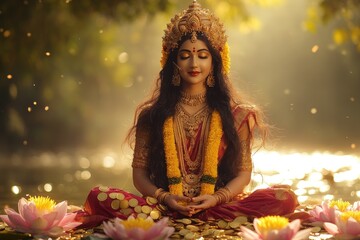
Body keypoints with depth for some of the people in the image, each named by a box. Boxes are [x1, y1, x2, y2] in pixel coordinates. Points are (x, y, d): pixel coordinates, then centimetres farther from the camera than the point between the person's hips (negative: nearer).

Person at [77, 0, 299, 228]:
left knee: (285, 198, -27)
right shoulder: (153, 114, 11)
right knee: (99, 197, -23)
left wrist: (217, 198, -13)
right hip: (164, 207, 0)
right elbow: (139, 171, 9)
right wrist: (163, 197, -12)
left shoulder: (235, 114, 9)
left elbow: (243, 172, 7)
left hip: (220, 206, 1)